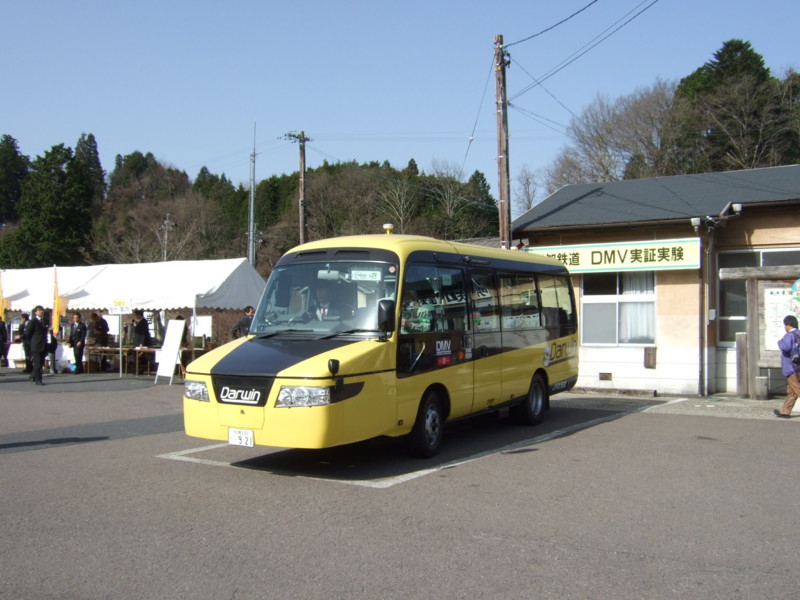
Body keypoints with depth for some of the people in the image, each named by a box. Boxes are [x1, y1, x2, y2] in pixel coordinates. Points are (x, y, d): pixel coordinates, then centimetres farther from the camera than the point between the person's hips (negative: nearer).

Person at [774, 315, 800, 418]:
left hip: (792, 369, -9)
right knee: (791, 392, 15)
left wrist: (780, 341, -12)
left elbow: (785, 347, -31)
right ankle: (785, 412, 24)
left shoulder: (790, 335, -13)